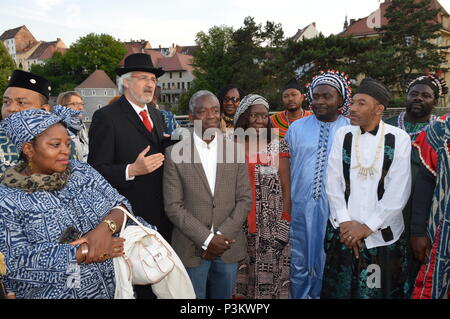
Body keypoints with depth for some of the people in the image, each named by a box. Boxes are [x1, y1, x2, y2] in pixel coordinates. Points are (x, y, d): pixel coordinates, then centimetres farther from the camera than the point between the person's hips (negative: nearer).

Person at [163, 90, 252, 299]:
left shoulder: (235, 150, 1)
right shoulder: (175, 153, -5)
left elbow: (244, 199, 1)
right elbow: (173, 206, -7)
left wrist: (222, 236, -9)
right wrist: (206, 239, -12)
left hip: (229, 247, 2)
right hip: (191, 248, -2)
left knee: (223, 296, 15)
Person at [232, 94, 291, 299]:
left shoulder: (278, 145, 2)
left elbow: (286, 186, 1)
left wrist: (285, 220, -5)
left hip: (272, 224, 0)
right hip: (239, 222, 1)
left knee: (270, 271, 3)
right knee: (242, 273, 7)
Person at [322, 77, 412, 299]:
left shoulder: (399, 139, -4)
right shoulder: (343, 135, 3)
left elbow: (399, 191, -8)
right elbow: (333, 183, 0)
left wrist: (367, 227, -10)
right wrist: (345, 222, -8)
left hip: (383, 233, -1)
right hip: (343, 231, 2)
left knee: (381, 290, 11)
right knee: (339, 290, 10)